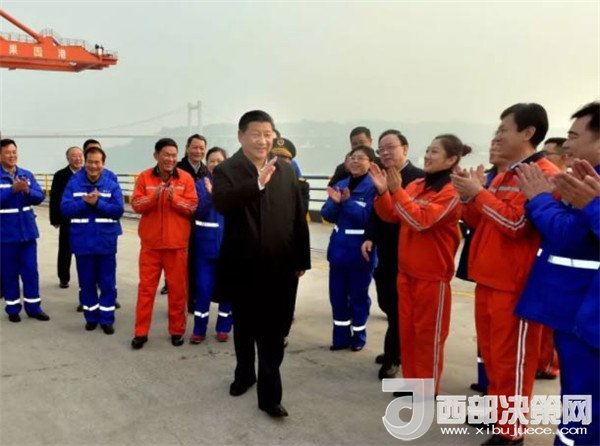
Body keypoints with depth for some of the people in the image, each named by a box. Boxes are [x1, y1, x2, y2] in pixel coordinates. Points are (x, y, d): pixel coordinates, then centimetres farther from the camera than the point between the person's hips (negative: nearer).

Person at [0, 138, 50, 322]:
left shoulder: (27, 174, 5)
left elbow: (40, 197, -3)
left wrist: (28, 191, -22)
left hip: (27, 231, 3)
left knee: (31, 271, 8)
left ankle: (34, 307, 19)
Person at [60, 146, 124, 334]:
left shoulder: (112, 185, -2)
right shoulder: (73, 184, 1)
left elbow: (118, 210, -11)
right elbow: (65, 208, -7)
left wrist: (98, 203, -20)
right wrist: (85, 202, -19)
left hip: (106, 243, -1)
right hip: (82, 243, 1)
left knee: (108, 283, 5)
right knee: (86, 283, 12)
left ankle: (106, 319, 17)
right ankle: (91, 317, 26)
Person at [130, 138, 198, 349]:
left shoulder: (186, 178, 1)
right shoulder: (144, 177, 2)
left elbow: (192, 206, -5)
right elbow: (136, 204, -4)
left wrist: (174, 198, -21)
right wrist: (154, 197, -21)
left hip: (177, 243, 0)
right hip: (151, 242, 0)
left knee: (178, 288, 6)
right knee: (146, 287, 5)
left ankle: (177, 330, 20)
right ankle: (141, 332, 14)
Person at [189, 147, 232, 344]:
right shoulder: (200, 184, 1)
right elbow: (197, 211, -10)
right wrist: (210, 194, -23)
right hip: (206, 244, 0)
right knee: (203, 287, 2)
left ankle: (223, 328, 23)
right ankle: (199, 329, 16)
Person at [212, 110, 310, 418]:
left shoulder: (285, 170, 4)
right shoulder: (226, 170, -5)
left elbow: (298, 216, 5)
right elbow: (222, 203, -25)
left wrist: (302, 259, 5)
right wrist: (258, 183, -32)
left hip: (278, 267, 1)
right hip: (242, 267, -1)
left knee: (273, 333, 4)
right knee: (243, 326, 18)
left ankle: (269, 395, 13)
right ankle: (244, 373, 40)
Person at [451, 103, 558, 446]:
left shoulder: (545, 175, -12)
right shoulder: (502, 176, 16)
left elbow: (516, 223, -21)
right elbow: (481, 223, 18)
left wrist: (479, 193, -15)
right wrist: (468, 198, 1)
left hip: (516, 284, -9)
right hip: (488, 278, 9)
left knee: (511, 358, 1)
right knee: (491, 352, 18)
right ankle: (496, 407, 34)